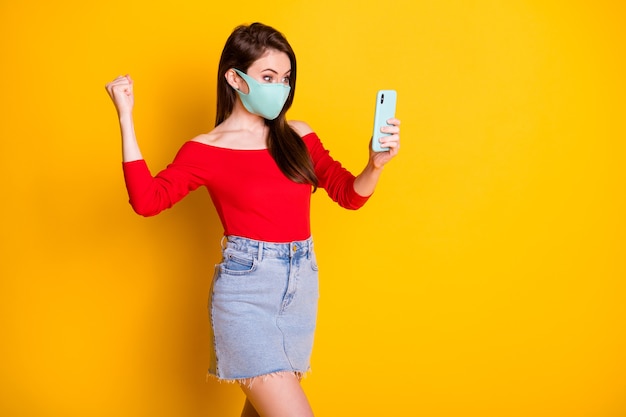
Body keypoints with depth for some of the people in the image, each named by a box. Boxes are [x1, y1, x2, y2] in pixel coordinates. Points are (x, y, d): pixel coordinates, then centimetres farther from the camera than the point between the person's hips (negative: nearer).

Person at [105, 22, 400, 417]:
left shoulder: (298, 136, 7)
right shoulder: (206, 150, -4)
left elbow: (351, 195, 5)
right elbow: (147, 200, -17)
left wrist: (377, 163, -15)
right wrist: (126, 117, -17)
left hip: (301, 286, 5)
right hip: (246, 292, -5)